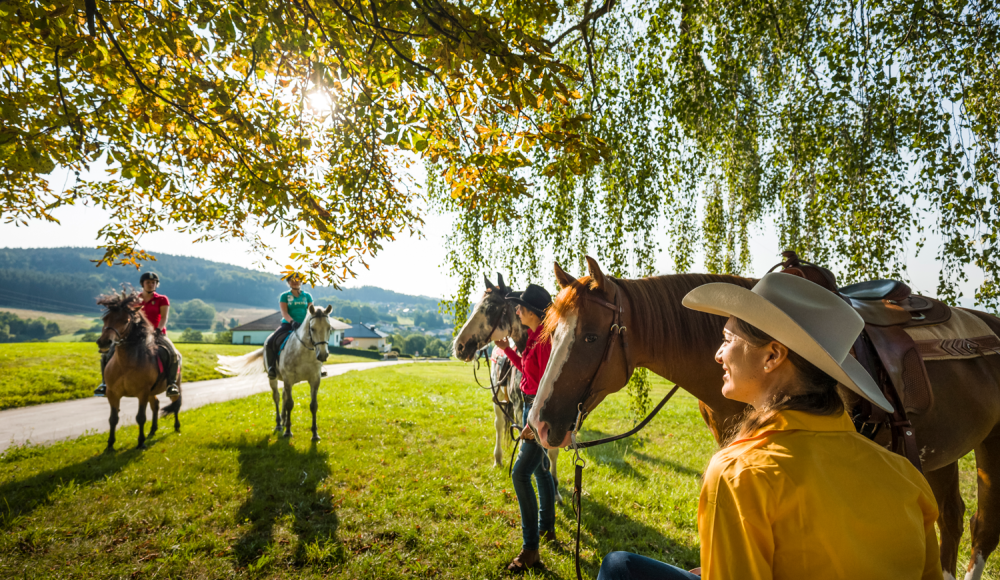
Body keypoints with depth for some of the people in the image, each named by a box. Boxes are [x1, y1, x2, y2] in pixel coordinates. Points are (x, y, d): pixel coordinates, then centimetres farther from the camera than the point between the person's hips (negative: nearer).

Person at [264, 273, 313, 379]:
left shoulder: (307, 296, 11)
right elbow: (284, 313, -9)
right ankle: (271, 368, -4)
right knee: (269, 343, -22)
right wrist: (292, 321, -28)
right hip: (288, 325, -1)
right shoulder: (284, 296, 4)